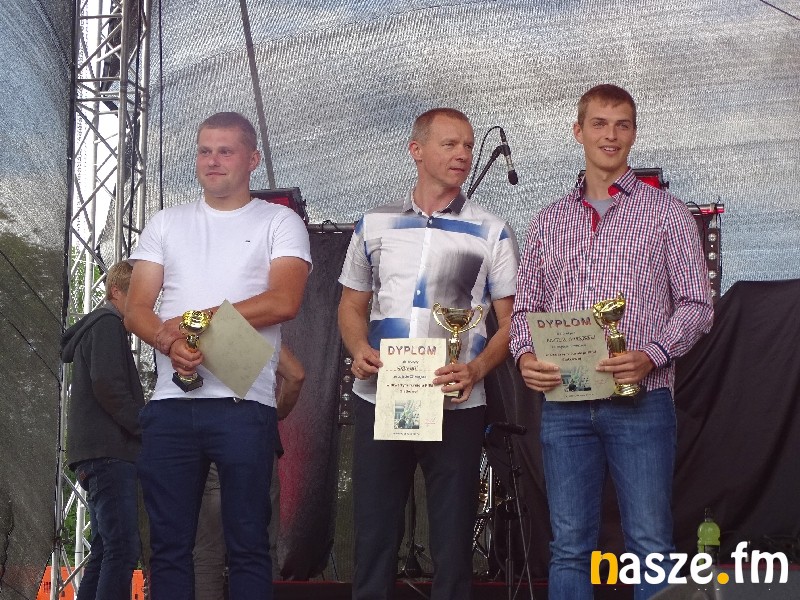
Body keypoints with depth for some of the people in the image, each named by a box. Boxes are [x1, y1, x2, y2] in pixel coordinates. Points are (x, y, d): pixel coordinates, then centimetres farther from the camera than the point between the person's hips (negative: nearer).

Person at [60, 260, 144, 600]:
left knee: (106, 549, 9)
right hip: (110, 450, -10)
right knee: (123, 548, -18)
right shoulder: (108, 324, -4)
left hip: (97, 456, 10)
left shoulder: (94, 327, 27)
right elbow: (107, 384, -17)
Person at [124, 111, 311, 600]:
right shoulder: (166, 224, 17)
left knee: (248, 545, -1)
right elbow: (136, 310, 8)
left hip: (243, 405, -3)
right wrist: (170, 342, -14)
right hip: (171, 404, 4)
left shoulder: (280, 222, 6)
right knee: (169, 545, 5)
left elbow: (284, 302, -10)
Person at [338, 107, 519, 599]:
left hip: (456, 406, -2)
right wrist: (360, 348, -5)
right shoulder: (374, 225, 9)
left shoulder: (491, 233, 3)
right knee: (374, 531, 6)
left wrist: (476, 369, -15)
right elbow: (352, 305, 16)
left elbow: (511, 321, 2)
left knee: (453, 536, 3)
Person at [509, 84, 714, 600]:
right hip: (564, 403, 3)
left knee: (651, 546, -3)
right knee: (570, 547, 5)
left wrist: (651, 356, -16)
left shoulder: (667, 213, 5)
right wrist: (525, 355, -5)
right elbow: (525, 306, 16)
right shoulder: (549, 222, 15)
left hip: (641, 403, -3)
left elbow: (695, 304, 1)